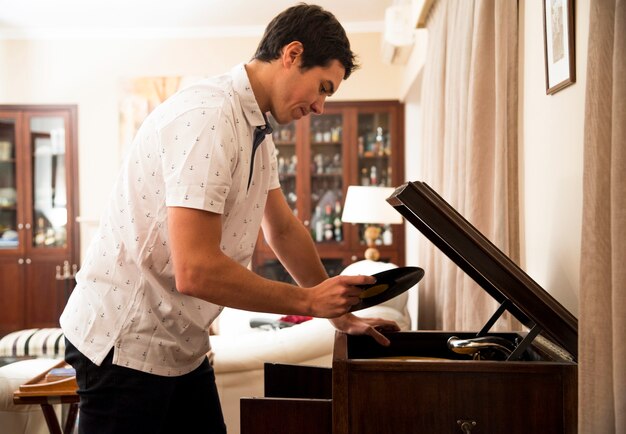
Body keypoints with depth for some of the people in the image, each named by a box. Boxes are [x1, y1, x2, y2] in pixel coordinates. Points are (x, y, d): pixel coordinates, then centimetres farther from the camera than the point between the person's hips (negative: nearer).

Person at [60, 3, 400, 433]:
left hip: (181, 344, 9)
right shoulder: (207, 116, -23)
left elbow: (285, 229, 17)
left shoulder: (259, 131, 7)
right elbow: (195, 272, -29)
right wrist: (309, 301, -17)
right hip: (126, 340, -9)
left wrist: (340, 312, 16)